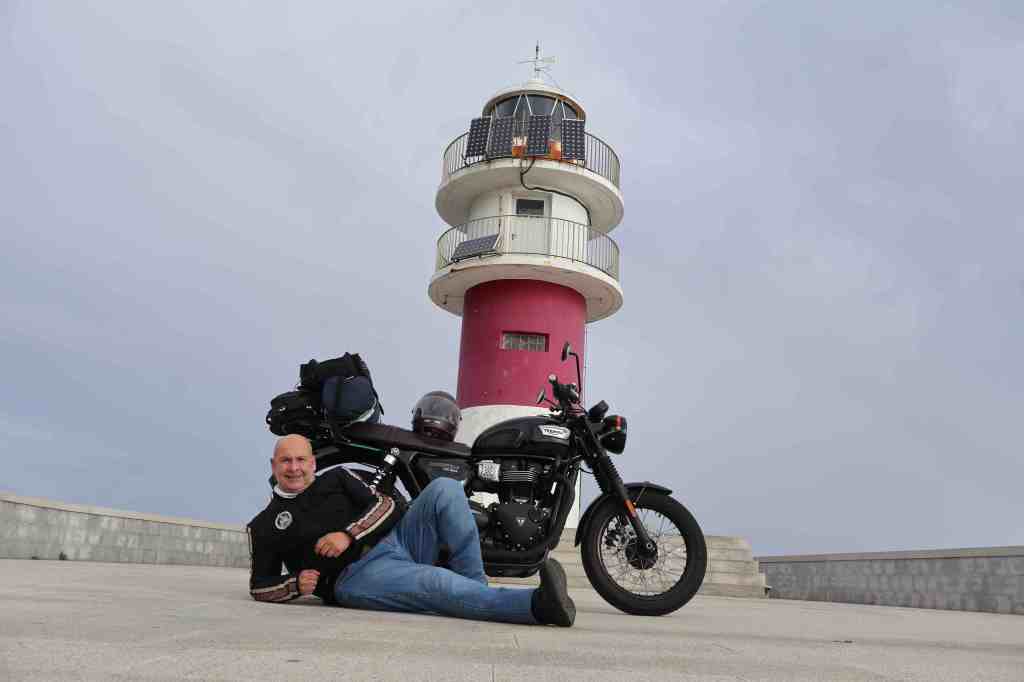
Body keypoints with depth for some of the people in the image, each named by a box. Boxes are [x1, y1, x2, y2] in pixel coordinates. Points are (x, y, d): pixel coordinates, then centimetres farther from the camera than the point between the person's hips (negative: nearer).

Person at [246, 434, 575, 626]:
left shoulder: (335, 478, 19)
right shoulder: (263, 526, 14)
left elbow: (384, 504, 9)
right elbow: (259, 585, 14)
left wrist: (348, 535, -8)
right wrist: (296, 583, -8)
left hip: (395, 539, 5)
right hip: (357, 575, -4)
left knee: (444, 489, -19)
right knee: (437, 584, -34)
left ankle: (476, 588, -18)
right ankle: (539, 605, -45)